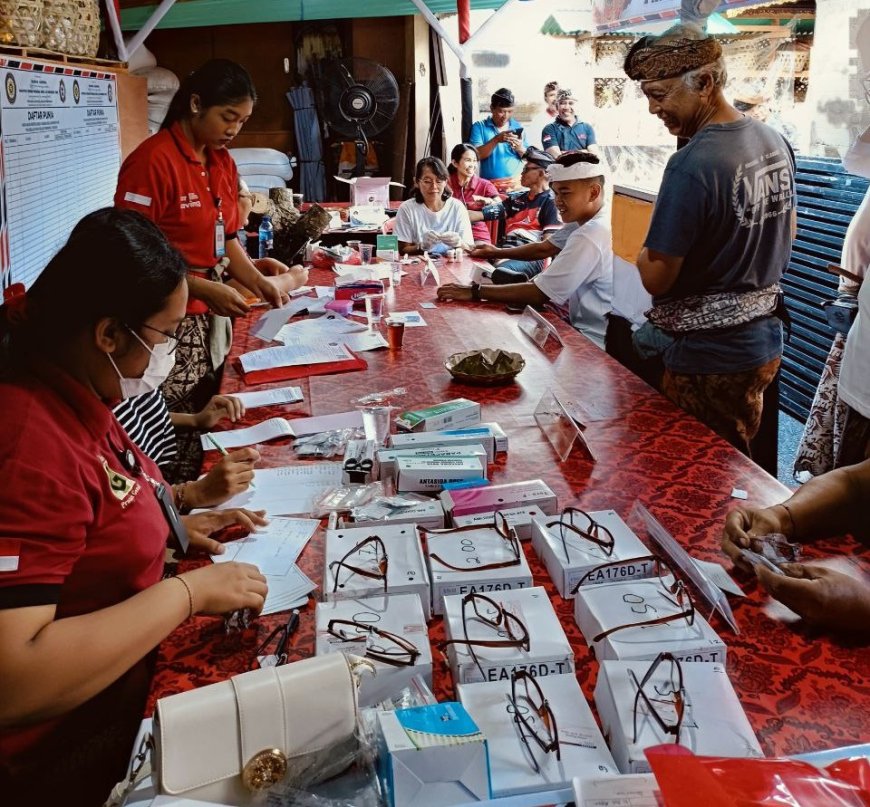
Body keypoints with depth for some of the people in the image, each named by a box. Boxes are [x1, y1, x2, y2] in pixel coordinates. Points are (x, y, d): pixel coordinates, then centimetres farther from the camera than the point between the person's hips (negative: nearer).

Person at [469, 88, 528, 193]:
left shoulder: (517, 127, 13)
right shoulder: (479, 127, 4)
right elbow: (476, 155, -7)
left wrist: (520, 149, -10)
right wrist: (496, 140, -20)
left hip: (516, 183, 2)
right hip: (490, 185, -2)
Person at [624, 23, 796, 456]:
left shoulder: (691, 166, -25)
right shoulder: (775, 141, 2)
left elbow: (656, 277, -21)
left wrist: (646, 254, -1)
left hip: (707, 355, -8)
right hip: (765, 341, 8)